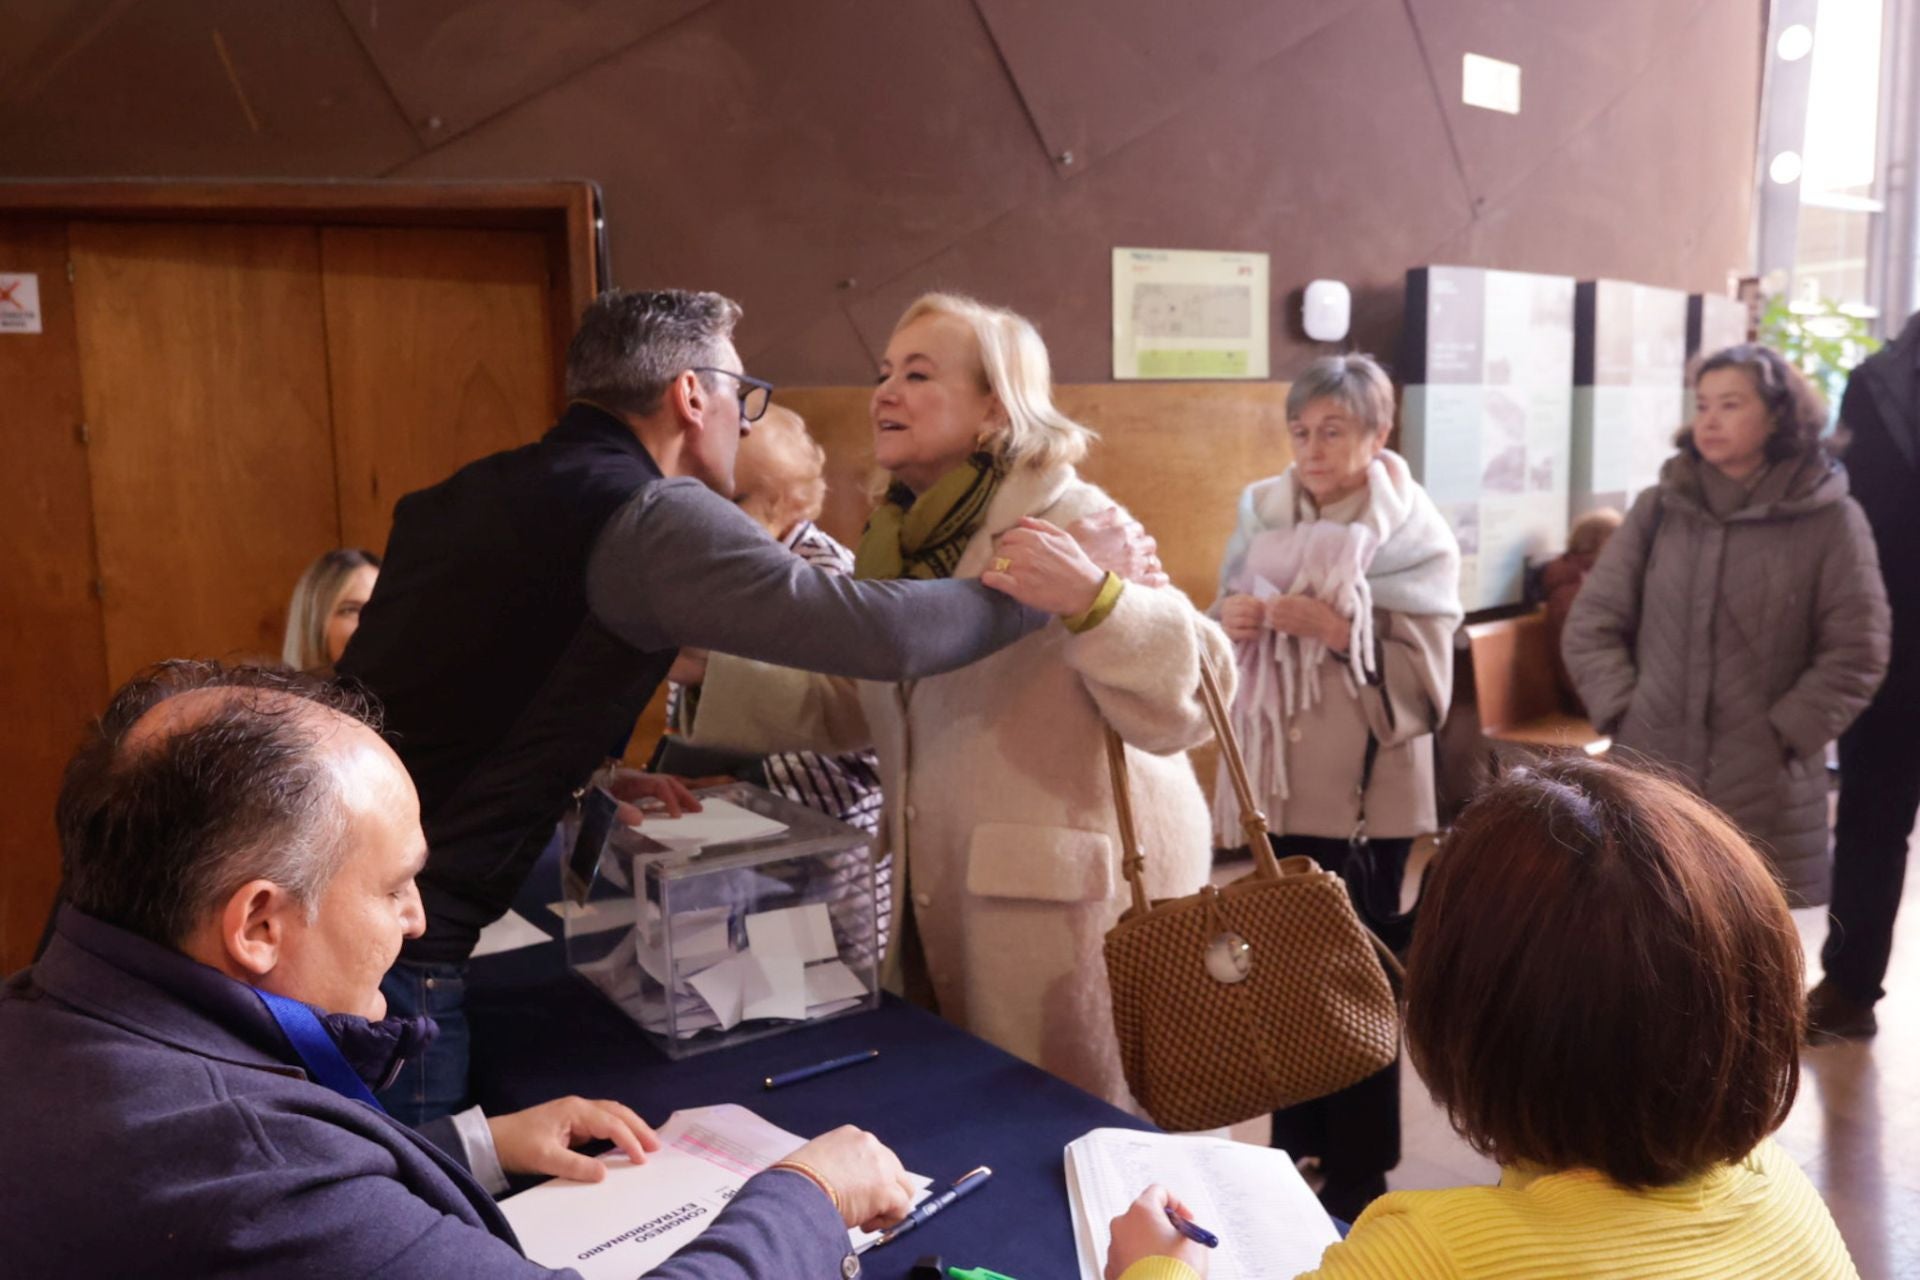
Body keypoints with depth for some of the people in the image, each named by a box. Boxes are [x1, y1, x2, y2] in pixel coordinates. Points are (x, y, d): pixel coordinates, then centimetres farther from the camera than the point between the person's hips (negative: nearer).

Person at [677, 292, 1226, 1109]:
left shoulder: (1069, 520, -13)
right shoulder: (899, 538, 10)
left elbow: (1187, 699, -22)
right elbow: (843, 705, 16)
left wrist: (1090, 600, -38)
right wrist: (708, 673, 10)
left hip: (1069, 909, -7)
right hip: (940, 910, 8)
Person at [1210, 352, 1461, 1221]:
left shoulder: (1416, 539, -7)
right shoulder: (1264, 516, 5)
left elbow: (1423, 682, -14)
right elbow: (1228, 655, 10)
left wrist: (1335, 628, -24)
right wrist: (1231, 620, -11)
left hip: (1365, 792, -4)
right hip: (1278, 782, 5)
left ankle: (1359, 1176, 21)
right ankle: (1295, 1149, 32)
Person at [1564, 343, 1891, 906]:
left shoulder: (1830, 520, 0)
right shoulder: (1657, 508, 6)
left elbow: (1855, 653, -1)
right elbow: (1590, 626, 6)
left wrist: (1784, 736, -9)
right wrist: (1624, 716, -4)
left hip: (1766, 792, -2)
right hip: (1650, 778, 2)